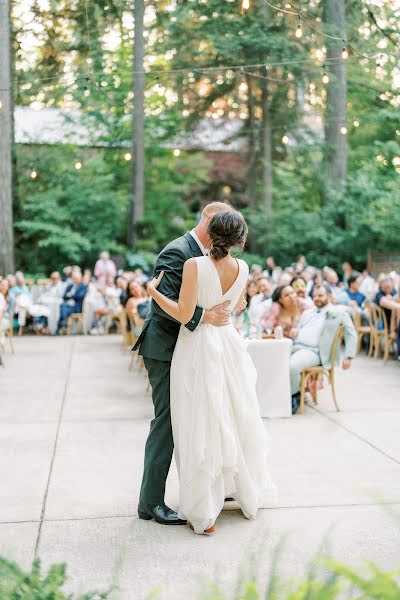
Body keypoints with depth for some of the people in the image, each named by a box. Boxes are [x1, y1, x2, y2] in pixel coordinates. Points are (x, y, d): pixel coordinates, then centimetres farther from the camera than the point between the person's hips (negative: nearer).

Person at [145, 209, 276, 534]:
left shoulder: (194, 265, -17)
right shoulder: (242, 269, -1)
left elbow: (184, 314, -19)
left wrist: (154, 291, -7)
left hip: (197, 348, -4)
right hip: (229, 343, 5)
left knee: (201, 426, 2)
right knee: (237, 419, 18)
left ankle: (204, 513, 9)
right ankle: (248, 495, 35)